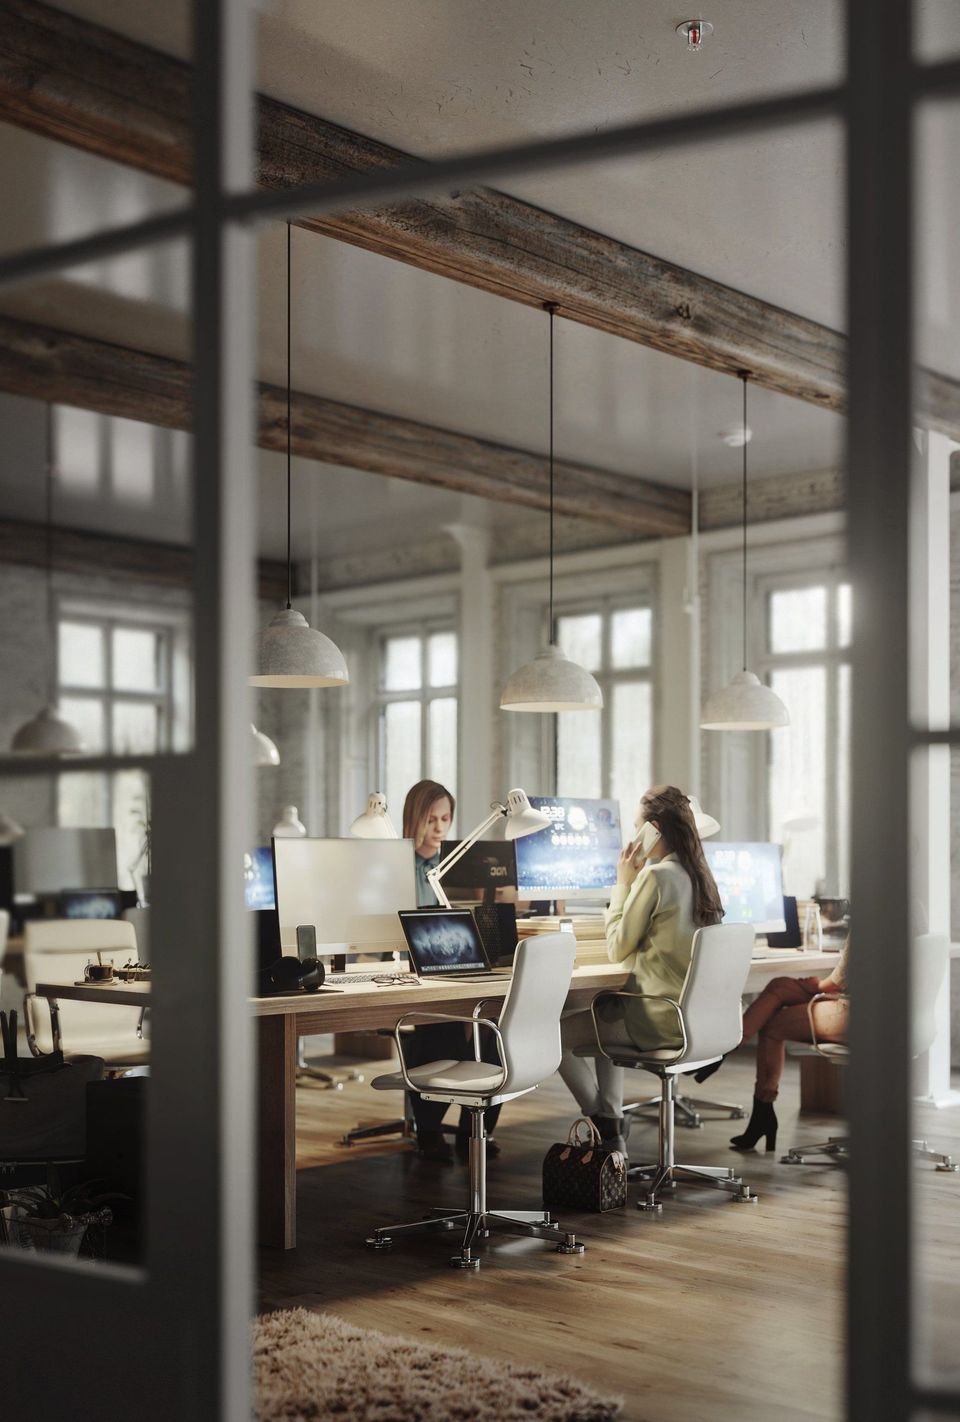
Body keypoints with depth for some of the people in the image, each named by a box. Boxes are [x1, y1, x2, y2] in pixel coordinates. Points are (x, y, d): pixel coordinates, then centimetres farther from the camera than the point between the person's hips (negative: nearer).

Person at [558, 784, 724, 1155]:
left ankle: (605, 1127, 14)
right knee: (604, 1011, 32)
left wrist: (623, 884, -6)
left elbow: (617, 950, -11)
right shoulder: (698, 875, 7)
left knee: (558, 1034, 6)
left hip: (658, 1019, -9)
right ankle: (611, 1130, 28)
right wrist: (634, 882, 14)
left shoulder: (655, 876, -19)